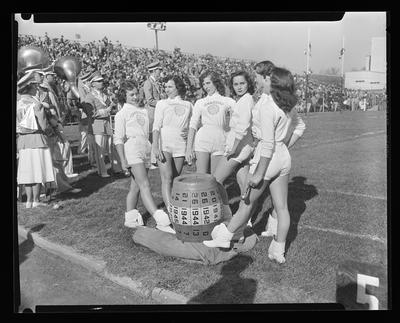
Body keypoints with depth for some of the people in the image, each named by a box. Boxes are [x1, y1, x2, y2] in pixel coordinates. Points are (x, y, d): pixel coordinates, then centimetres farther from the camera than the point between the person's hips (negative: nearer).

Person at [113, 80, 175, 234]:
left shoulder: (144, 111, 20)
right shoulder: (122, 114, 2)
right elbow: (118, 139, -2)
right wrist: (123, 160, -10)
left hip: (146, 150, 6)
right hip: (132, 149, -6)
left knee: (135, 187, 10)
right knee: (144, 185, -15)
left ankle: (130, 219, 20)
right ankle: (161, 221, -24)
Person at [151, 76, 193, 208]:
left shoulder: (188, 105, 8)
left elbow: (191, 127, 6)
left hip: (180, 145, 1)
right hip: (164, 144, -1)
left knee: (175, 179, -2)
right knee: (167, 179, -3)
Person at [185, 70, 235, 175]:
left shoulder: (228, 101, 15)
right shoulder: (200, 102, 17)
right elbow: (192, 126, 11)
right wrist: (189, 148, 3)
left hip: (219, 143, 0)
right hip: (202, 141, 1)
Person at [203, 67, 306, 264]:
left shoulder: (267, 107, -20)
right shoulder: (287, 106, 5)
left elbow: (268, 144, -22)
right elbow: (300, 126, 22)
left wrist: (259, 174, -17)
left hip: (268, 159, -8)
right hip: (284, 158, 8)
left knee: (247, 202, 8)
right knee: (281, 207, 11)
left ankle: (224, 237, 27)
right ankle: (279, 251, 21)